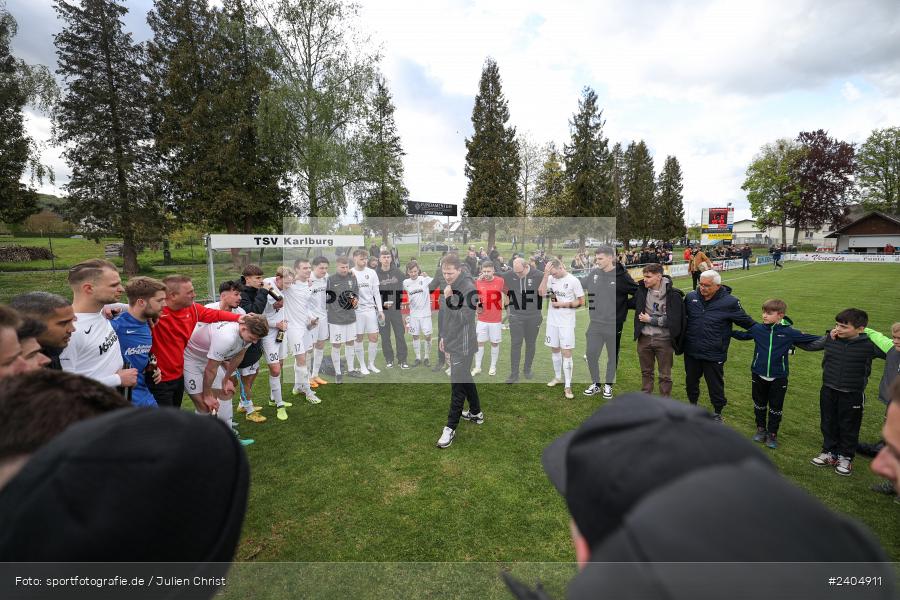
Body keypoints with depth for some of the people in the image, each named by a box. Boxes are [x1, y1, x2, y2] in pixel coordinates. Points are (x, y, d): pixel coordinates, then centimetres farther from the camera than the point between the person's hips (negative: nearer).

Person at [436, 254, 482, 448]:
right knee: (465, 378, 20)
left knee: (458, 385, -3)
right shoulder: (450, 286, 8)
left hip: (462, 345, -9)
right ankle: (476, 413, 37)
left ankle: (451, 427, 6)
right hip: (452, 342, 9)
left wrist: (450, 298, -25)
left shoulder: (469, 288, -17)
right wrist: (444, 336, 20)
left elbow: (464, 318, -23)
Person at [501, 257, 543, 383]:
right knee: (515, 343, -1)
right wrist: (507, 306, 8)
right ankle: (514, 373, 7)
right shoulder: (508, 275, -8)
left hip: (533, 316, 0)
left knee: (531, 344, 11)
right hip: (515, 315, 0)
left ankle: (527, 369, 28)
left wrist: (540, 309, 3)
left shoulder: (538, 276, -11)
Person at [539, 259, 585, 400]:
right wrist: (546, 274, -16)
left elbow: (581, 301, -6)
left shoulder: (573, 280, -10)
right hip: (552, 321, 5)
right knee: (554, 350, 15)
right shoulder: (551, 278, 1)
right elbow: (541, 293, -12)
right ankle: (557, 377, 34)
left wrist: (563, 304, -15)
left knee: (566, 352, -4)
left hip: (566, 323, -4)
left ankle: (568, 386, 3)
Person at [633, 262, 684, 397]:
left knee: (665, 376, 11)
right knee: (646, 372, 19)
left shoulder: (673, 294, -15)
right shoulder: (642, 290, -3)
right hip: (644, 338, 4)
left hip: (664, 340, -4)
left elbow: (673, 321, -17)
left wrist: (650, 319, -14)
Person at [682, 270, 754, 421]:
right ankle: (693, 405, 42)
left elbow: (746, 321, 0)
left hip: (714, 355, -3)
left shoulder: (730, 302, -12)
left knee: (716, 385, 11)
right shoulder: (691, 297, -3)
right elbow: (682, 316, 14)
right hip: (691, 352, 3)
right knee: (691, 381, 19)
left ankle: (718, 413, 32)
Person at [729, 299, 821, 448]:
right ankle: (761, 428, 35)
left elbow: (811, 339, -1)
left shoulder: (789, 332, -9)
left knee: (776, 407, 10)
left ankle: (772, 433, 27)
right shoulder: (757, 329, -4)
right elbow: (742, 335, 13)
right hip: (758, 375, 2)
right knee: (759, 404, 17)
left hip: (778, 377, -2)